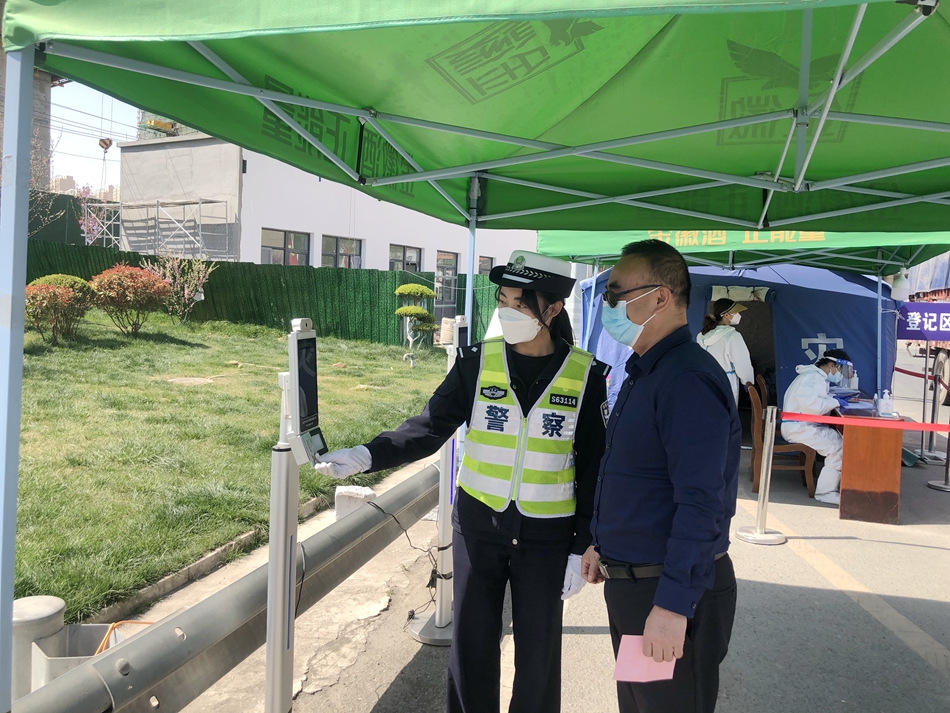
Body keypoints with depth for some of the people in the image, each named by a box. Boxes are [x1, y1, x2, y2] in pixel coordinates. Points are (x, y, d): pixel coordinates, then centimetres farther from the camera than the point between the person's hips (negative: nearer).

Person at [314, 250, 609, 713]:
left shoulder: (585, 375, -8)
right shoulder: (478, 363, -6)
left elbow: (593, 469, -3)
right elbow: (430, 428, -11)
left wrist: (583, 548, -3)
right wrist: (367, 456, -27)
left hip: (546, 535, -1)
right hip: (478, 525, 1)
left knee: (538, 651, 12)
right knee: (471, 643, 12)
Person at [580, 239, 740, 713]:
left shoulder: (688, 380, -22)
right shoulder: (643, 373, 11)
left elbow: (702, 504, -28)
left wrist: (673, 605, -28)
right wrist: (601, 542, 21)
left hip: (673, 589, -10)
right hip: (629, 581, 10)